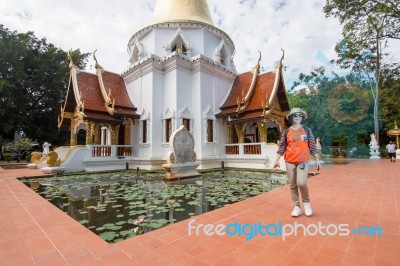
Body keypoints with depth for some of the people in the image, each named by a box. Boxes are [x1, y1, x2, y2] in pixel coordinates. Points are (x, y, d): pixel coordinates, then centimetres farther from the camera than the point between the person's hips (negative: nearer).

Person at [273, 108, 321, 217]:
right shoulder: (287, 131, 4)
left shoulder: (307, 130, 4)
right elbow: (281, 147, 3)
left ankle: (306, 202, 15)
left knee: (301, 183, -13)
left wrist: (317, 160, 4)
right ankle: (296, 207, 18)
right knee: (292, 185, 6)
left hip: (303, 161, -1)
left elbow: (312, 146, 6)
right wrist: (277, 160, -2)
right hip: (290, 161, 2)